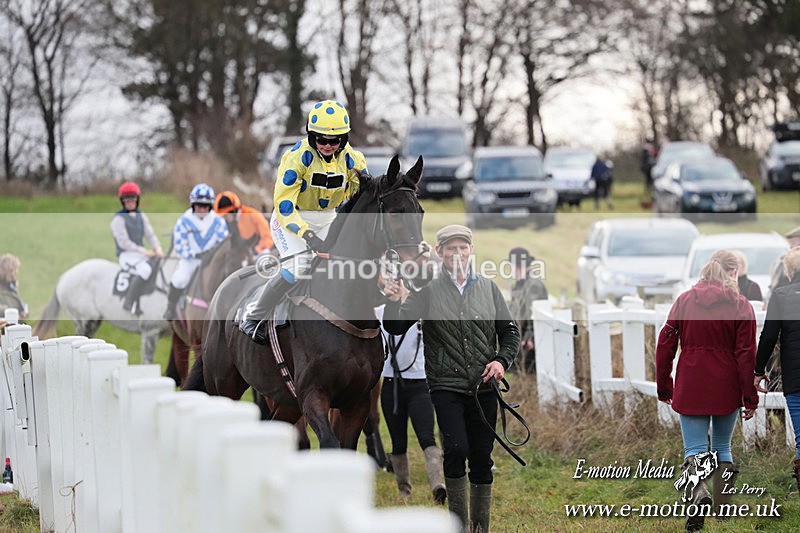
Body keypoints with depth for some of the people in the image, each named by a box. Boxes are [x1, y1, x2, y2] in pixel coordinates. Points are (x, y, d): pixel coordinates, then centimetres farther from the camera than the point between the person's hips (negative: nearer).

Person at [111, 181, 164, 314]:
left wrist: (158, 248, -11)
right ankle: (129, 303, -28)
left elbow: (150, 234, 9)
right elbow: (123, 242, -14)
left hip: (141, 253, 7)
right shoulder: (119, 218, -7)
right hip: (126, 255, -7)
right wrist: (143, 251, -20)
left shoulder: (141, 216, 16)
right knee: (145, 269, -35)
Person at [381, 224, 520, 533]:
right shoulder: (428, 290, 1)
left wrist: (502, 360, -3)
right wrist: (395, 302, -24)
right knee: (456, 450, -18)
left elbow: (509, 331, 15)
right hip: (446, 388, -3)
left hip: (484, 388, 3)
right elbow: (395, 328, -4)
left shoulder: (488, 288, 10)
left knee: (481, 460, 5)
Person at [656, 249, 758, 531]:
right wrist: (750, 398, -1)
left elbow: (665, 344, 3)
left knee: (694, 448, 1)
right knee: (722, 448, 16)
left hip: (690, 388, 0)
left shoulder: (684, 300, 2)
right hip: (727, 389, 0)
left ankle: (700, 491, -28)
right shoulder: (740, 305, -4)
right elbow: (746, 354, -6)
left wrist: (664, 387, 12)